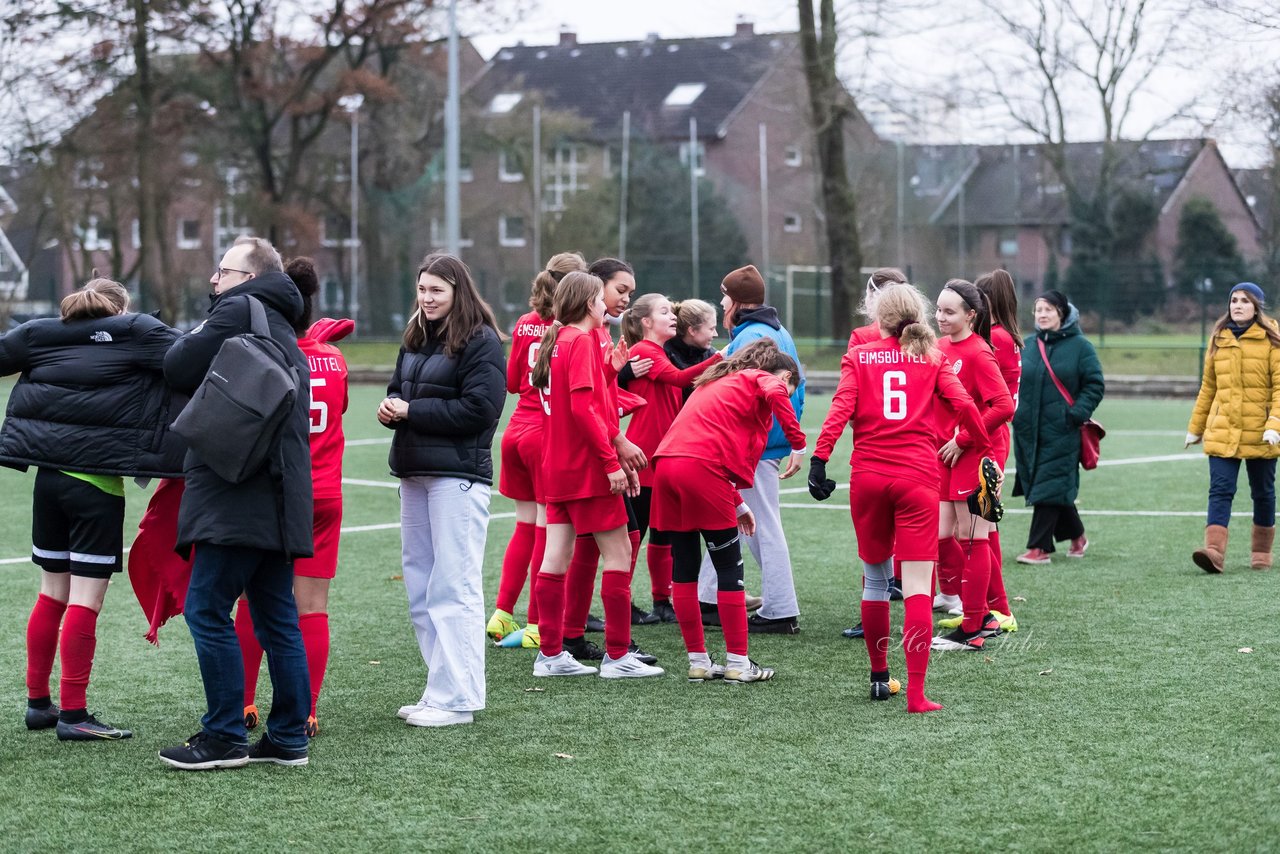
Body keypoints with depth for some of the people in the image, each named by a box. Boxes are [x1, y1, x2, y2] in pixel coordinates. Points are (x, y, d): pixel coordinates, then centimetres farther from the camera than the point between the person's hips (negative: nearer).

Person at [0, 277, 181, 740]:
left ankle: (38, 702, 23)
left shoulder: (38, 334, 10)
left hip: (47, 475, 6)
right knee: (86, 599, -4)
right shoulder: (136, 333, -4)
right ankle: (73, 714, -4)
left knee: (52, 593, 16)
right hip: (98, 482, -6)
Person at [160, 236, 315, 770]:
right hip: (279, 497, 10)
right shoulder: (283, 333, 23)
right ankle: (288, 738, 12)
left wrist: (186, 343, 13)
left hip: (236, 496, -9)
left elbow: (178, 370, -6)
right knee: (276, 618, 10)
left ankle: (225, 737, -4)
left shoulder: (237, 311, -5)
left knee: (207, 609, -6)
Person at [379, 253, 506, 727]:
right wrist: (391, 407, -3)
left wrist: (412, 411, -14)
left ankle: (457, 698, -6)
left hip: (458, 477, -9)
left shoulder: (480, 341, -8)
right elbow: (398, 391, 21)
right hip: (414, 474, 9)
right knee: (420, 588, 10)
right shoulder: (415, 339, 18)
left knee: (453, 588, -8)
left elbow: (479, 408, -16)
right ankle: (441, 689, 17)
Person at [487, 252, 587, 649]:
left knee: (525, 525, 16)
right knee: (547, 529, -1)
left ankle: (502, 613, 15)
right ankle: (535, 625, 2)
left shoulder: (525, 325, 8)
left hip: (517, 432, 6)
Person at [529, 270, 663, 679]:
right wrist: (612, 461, -20)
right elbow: (583, 406, -21)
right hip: (587, 466, -9)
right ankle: (617, 656, -1)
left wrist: (610, 370, 5)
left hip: (558, 467, 9)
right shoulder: (583, 341, -13)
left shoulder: (557, 340, 13)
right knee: (618, 554, -3)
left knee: (556, 557, 8)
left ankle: (551, 654, 11)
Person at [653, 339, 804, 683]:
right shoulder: (764, 380, 10)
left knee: (684, 568, 13)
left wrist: (737, 505, 36)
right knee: (729, 569, 3)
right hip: (701, 470, -8)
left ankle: (698, 661, 18)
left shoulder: (719, 382, 33)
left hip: (666, 464, 8)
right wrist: (798, 445, -13)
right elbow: (775, 395, -16)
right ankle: (737, 663, 6)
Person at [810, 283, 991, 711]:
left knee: (875, 578, 17)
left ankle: (879, 676, 27)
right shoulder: (934, 358, 8)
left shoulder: (857, 357, 8)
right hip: (918, 476, -1)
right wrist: (980, 444, 11)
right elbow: (963, 404, -3)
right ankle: (916, 693, -13)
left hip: (868, 475, 1)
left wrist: (819, 459, -9)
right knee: (917, 587, -5)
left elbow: (841, 408, -6)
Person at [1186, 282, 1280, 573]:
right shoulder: (1219, 339, 9)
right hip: (1222, 431, 2)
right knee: (1220, 490, -11)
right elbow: (1208, 386, 16)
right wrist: (1195, 427, 18)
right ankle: (1215, 550, -23)